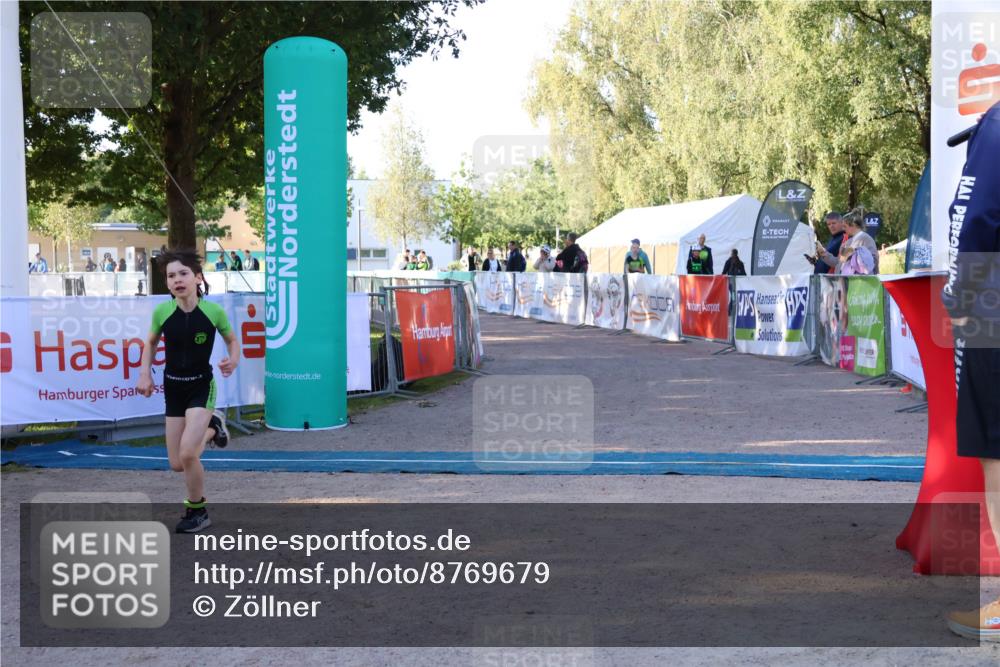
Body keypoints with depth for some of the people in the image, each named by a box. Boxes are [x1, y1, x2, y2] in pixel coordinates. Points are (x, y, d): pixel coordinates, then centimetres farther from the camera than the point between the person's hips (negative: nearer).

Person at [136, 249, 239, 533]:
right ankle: (211, 426, 37)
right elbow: (151, 343, 9)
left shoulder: (214, 311, -15)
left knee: (187, 453, -20)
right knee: (177, 464, 7)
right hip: (173, 389, 3)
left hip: (201, 386, -3)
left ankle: (197, 512, 5)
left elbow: (232, 340, 3)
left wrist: (234, 360, -17)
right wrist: (145, 374, -4)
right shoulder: (162, 311, -10)